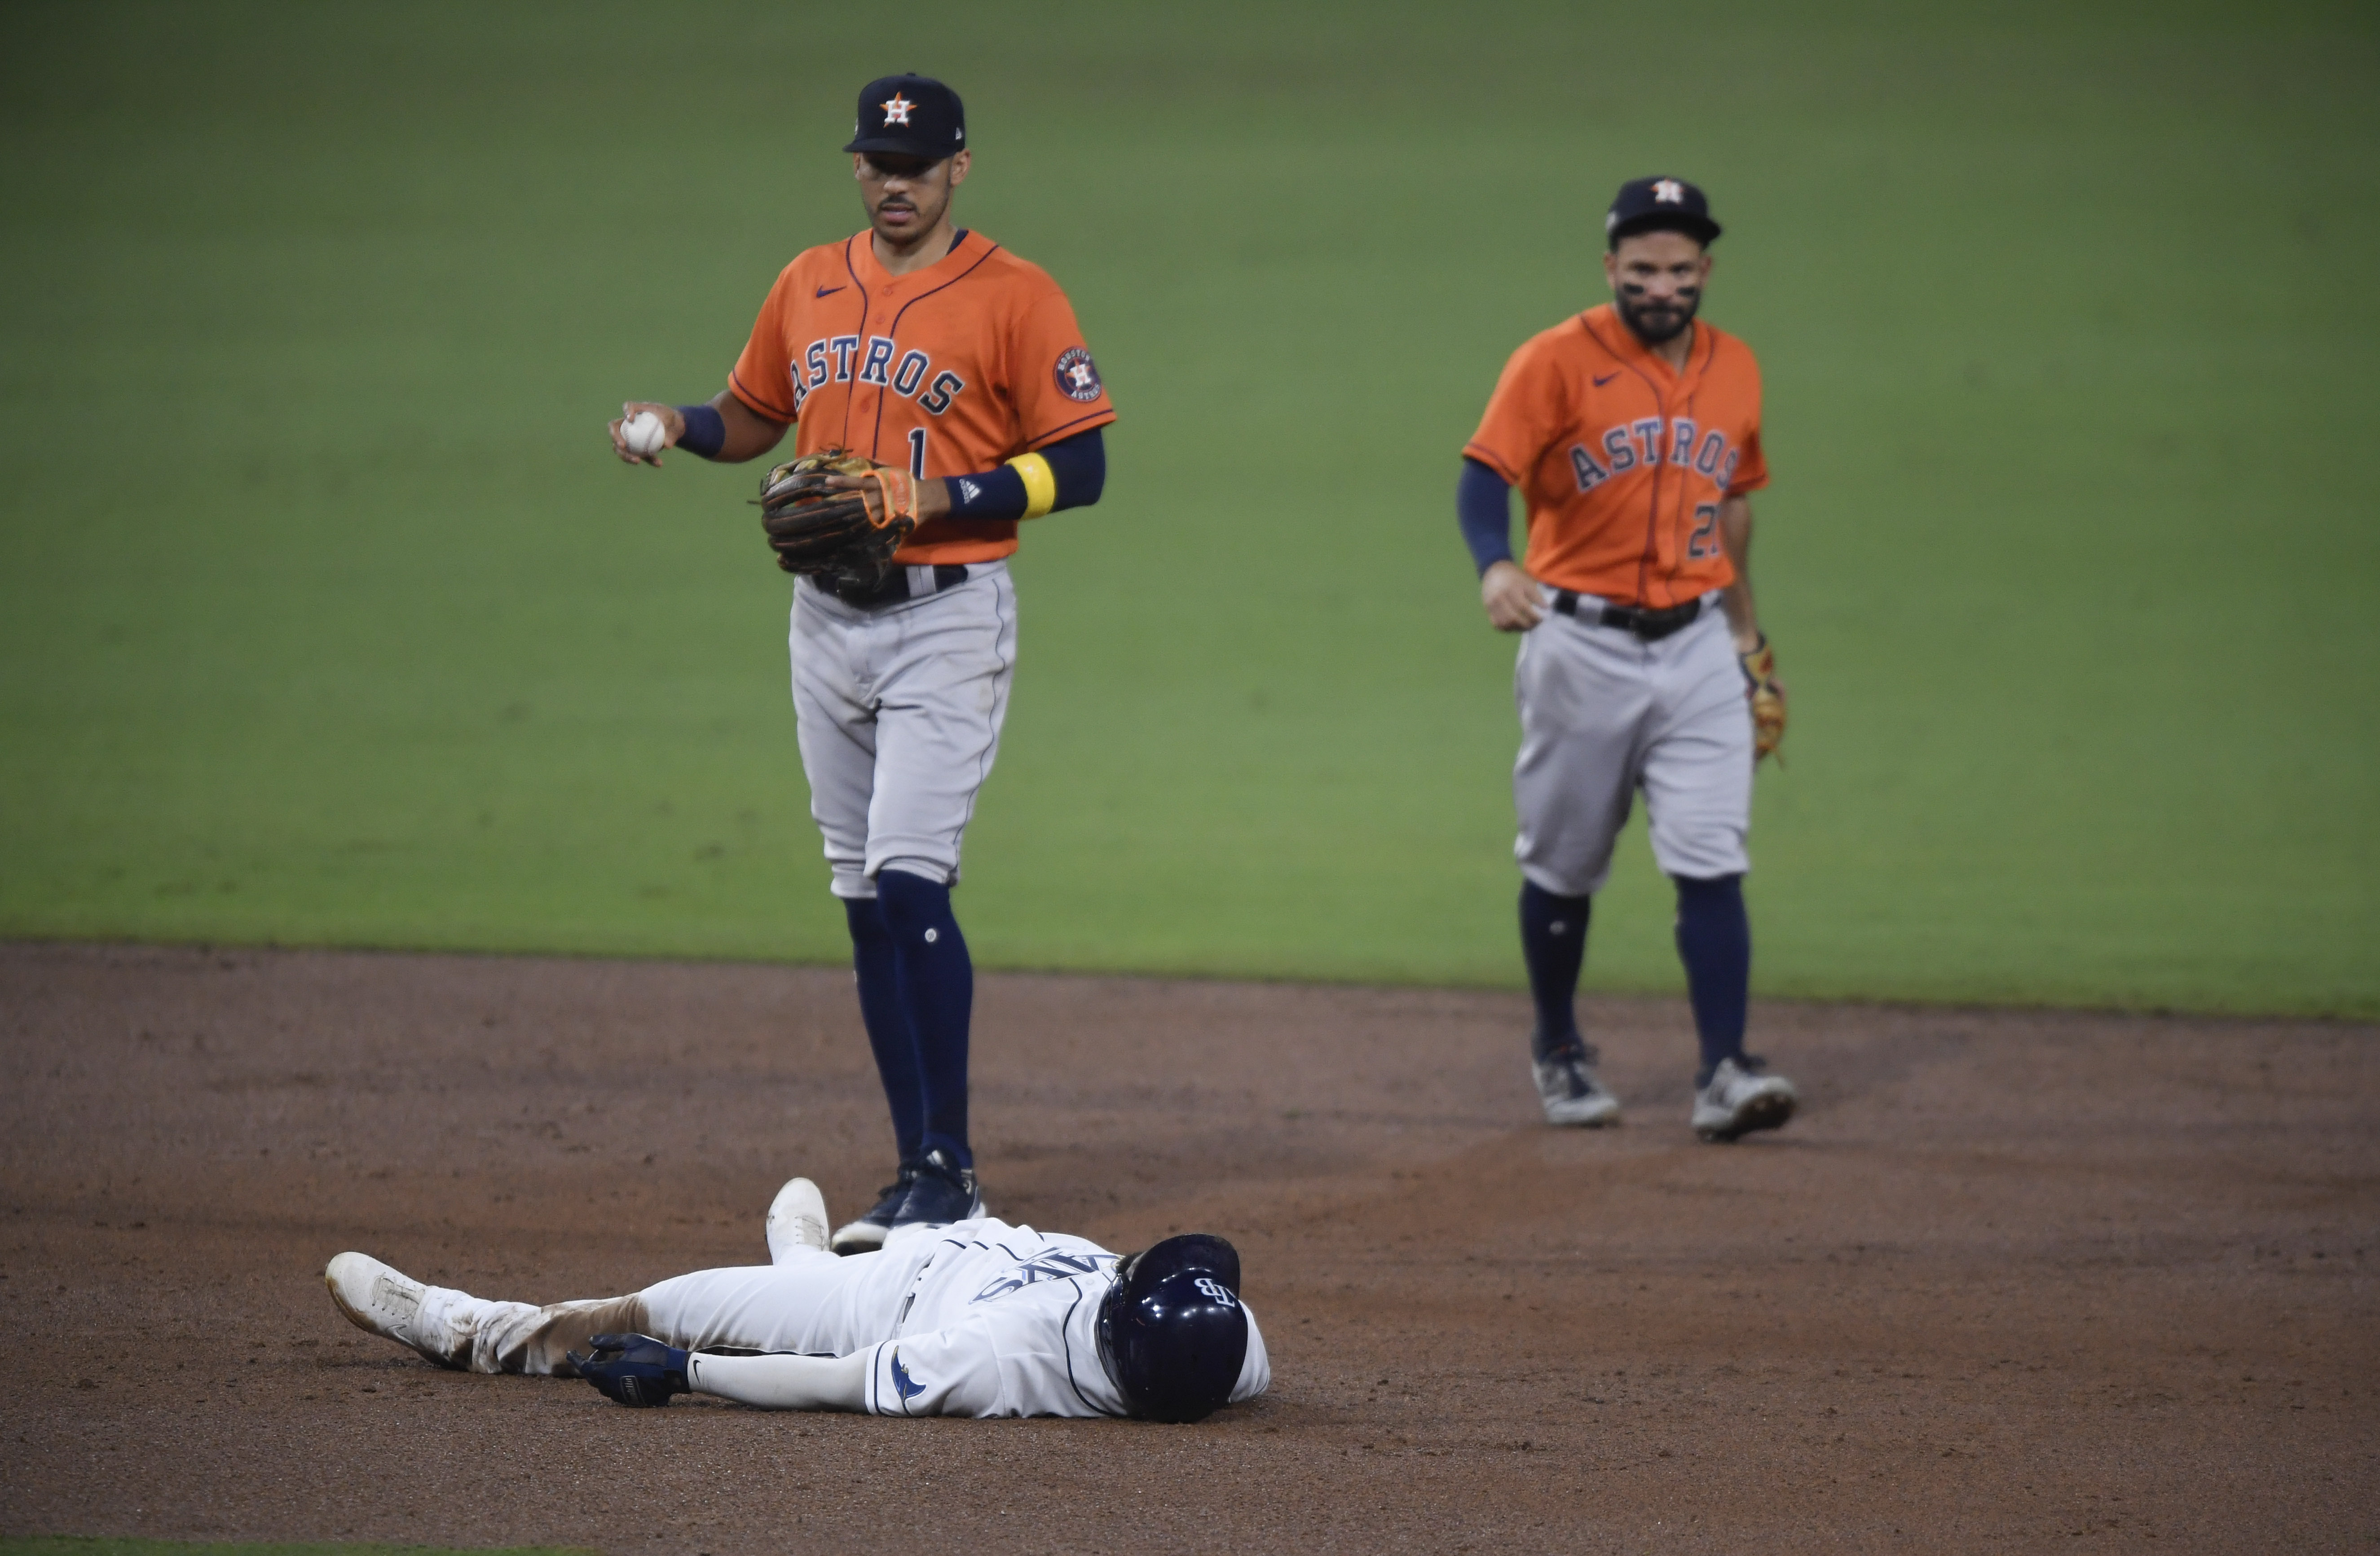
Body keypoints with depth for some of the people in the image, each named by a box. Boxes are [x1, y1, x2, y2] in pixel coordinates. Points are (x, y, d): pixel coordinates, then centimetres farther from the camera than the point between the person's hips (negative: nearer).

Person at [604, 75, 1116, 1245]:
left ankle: (948, 1171, -10)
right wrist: (671, 426, 1)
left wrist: (933, 499, -19)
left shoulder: (1014, 298, -6)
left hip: (946, 619, -6)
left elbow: (1079, 468, -9)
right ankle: (922, 1179, 13)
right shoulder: (810, 285, 11)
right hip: (827, 618, 6)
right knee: (866, 899, 7)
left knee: (908, 878, -17)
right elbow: (753, 417, 23)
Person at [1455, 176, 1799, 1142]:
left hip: (1696, 643, 3)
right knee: (1562, 866, 8)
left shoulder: (1734, 371, 8)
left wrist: (1746, 629, 25)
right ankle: (1559, 1055, 27)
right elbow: (1487, 474, -18)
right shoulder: (1558, 362, -8)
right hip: (1581, 644, -3)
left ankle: (1723, 1072, -11)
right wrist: (1495, 566, -37)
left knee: (1712, 862, -8)